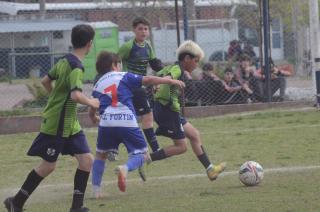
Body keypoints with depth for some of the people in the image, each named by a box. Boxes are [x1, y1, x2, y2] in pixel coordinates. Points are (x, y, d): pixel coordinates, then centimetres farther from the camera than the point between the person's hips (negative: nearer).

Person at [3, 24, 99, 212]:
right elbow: (76, 95, -35)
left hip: (70, 124, 9)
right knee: (48, 166, 2)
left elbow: (45, 81, 17)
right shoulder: (76, 68, -22)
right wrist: (91, 102, -17)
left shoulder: (64, 61, 6)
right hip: (56, 125, -9)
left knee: (87, 160, 1)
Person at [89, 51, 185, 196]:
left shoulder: (98, 85, 20)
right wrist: (171, 81, 9)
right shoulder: (124, 77, 12)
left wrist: (93, 118, 49)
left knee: (101, 154, 23)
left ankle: (96, 190, 14)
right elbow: (147, 80, 4)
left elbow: (91, 111, 26)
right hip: (127, 123, -3)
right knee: (141, 154, 7)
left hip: (106, 123, 3)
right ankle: (125, 168, -25)